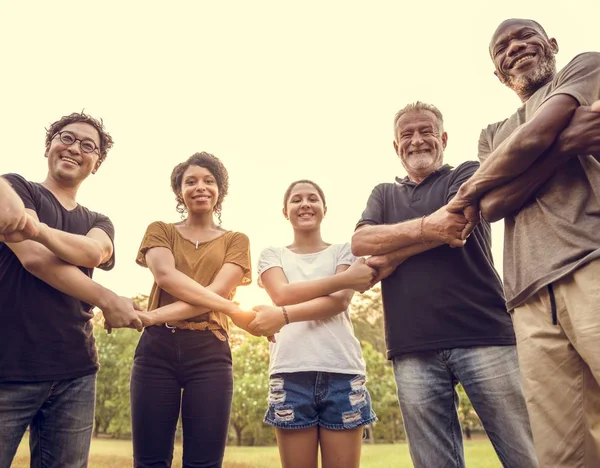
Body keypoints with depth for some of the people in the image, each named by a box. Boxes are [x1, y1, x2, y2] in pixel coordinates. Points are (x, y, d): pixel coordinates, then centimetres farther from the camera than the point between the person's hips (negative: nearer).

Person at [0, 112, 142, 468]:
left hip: (75, 373, 4)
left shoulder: (99, 223, 16)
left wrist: (38, 229, -28)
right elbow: (34, 259, -13)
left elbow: (93, 253, -10)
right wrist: (107, 300, -11)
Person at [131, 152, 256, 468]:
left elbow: (216, 291, -4)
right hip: (157, 348, 1)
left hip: (209, 353, 0)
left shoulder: (236, 241, 12)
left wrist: (154, 316, -15)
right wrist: (233, 308, -13)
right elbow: (166, 276, -7)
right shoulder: (160, 230, 13)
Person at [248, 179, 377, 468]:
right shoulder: (272, 255, 14)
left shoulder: (345, 251, 12)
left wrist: (283, 315, -20)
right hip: (291, 373, 1)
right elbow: (283, 295, -5)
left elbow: (339, 302, -5)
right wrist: (345, 278, -11)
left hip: (342, 371, 0)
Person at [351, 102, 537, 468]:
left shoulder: (468, 174, 13)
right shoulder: (384, 195, 22)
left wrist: (390, 258, 0)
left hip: (482, 335, -2)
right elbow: (360, 243, 3)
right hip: (413, 349, 3)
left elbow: (452, 222, -9)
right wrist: (425, 227, -11)